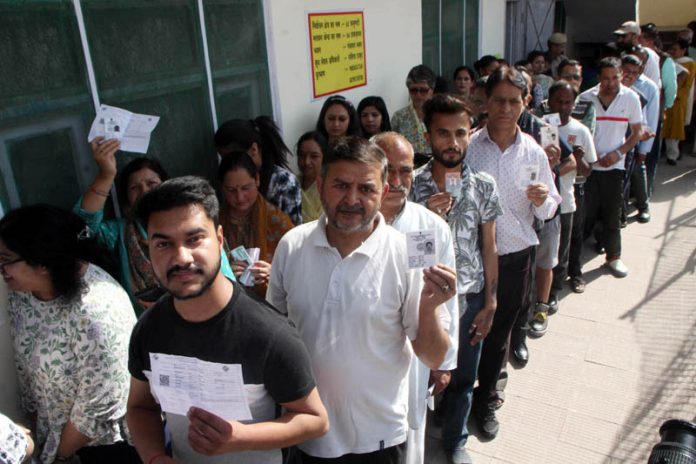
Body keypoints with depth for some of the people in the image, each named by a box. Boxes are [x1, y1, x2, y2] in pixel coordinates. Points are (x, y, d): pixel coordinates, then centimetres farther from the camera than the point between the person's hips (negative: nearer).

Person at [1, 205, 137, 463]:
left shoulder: (95, 310, -32)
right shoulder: (21, 293, -9)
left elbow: (100, 406, -26)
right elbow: (26, 367, 1)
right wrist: (39, 439, 5)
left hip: (113, 438, -6)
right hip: (63, 431, 6)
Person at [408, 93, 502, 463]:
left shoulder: (484, 186, -4)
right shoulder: (412, 185, -10)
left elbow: (488, 248, 2)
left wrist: (489, 304, 2)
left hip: (470, 297, 2)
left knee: (463, 377, 17)